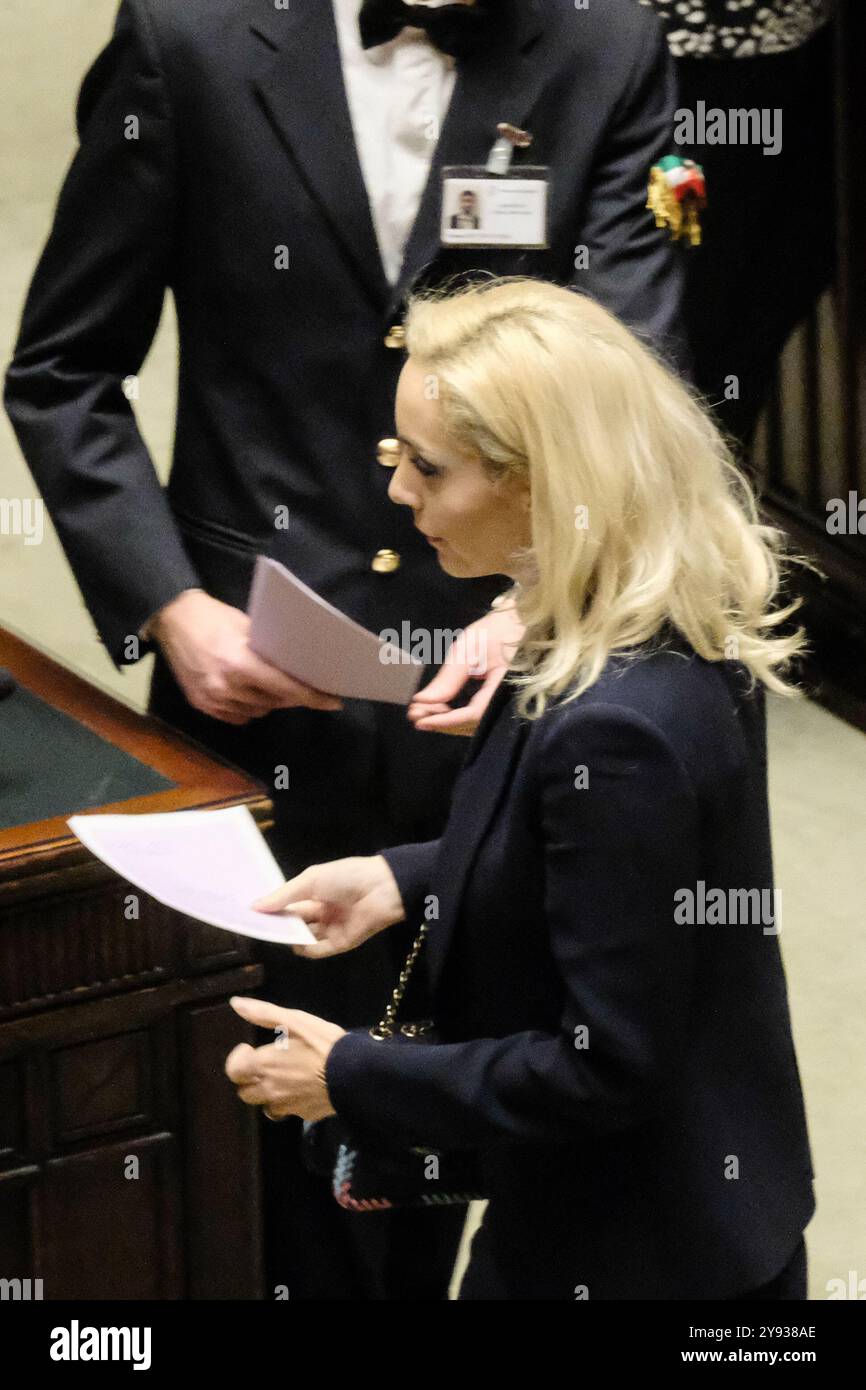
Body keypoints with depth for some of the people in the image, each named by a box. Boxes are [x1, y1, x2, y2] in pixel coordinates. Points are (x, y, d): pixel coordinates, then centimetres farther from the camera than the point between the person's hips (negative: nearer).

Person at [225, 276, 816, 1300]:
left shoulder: (615, 731, -32)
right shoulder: (677, 632, -4)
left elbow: (608, 1066, -26)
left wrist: (350, 1079, -17)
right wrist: (407, 878, 4)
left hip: (635, 1252, -8)